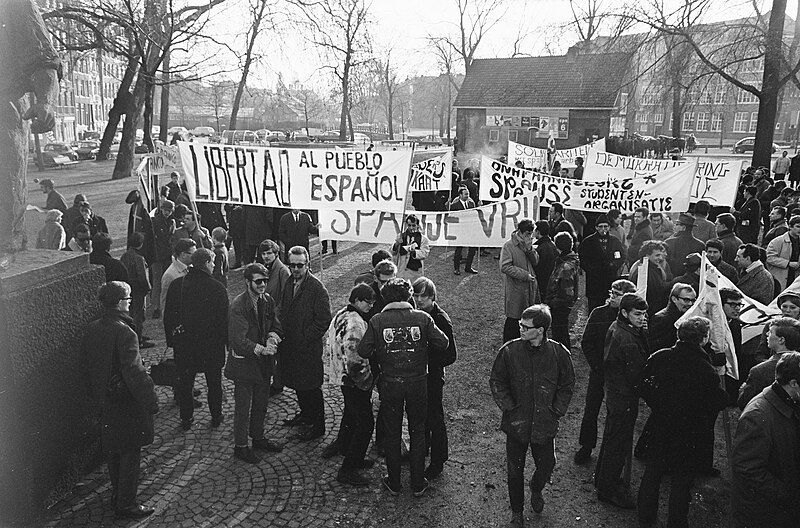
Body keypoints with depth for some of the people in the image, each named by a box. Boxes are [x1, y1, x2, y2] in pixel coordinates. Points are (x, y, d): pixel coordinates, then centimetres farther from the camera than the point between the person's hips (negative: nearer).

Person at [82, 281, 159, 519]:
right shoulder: (124, 332, -25)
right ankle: (125, 505, 15)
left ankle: (117, 494, 38)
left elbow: (88, 366, 10)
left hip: (104, 401, 8)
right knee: (130, 452, 5)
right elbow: (134, 372, -27)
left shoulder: (92, 329, 0)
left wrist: (95, 396, 20)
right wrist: (150, 399, -19)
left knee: (112, 450, 22)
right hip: (126, 402, -8)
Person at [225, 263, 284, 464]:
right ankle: (240, 446, 23)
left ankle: (258, 438, 39)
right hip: (243, 361, -7)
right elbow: (238, 340, -25)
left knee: (261, 403, 20)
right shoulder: (238, 306, -22)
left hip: (263, 360, 7)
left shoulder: (268, 301, 0)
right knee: (243, 408, 6)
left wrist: (272, 337, -17)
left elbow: (276, 326, 5)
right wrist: (261, 349, -36)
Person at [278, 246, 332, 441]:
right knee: (297, 383, 20)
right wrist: (282, 334, 4)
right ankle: (305, 414, 40)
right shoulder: (289, 284, 6)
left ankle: (318, 426, 17)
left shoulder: (317, 288, -18)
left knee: (311, 387, 4)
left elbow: (324, 320, -18)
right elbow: (283, 313, 17)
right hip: (290, 344, 7)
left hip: (309, 348, -7)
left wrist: (305, 339, -16)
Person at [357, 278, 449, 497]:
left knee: (392, 433, 15)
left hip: (389, 383, 0)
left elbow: (363, 351, -9)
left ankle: (393, 483, 26)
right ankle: (418, 484, 23)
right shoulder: (422, 318, -8)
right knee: (417, 432, 16)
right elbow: (442, 343, -9)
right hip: (417, 381, 0)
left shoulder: (377, 320, -9)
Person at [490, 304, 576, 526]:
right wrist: (509, 408, -9)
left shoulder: (559, 353, -10)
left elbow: (567, 385, 3)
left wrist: (556, 412, -3)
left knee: (546, 466, 14)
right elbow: (496, 381, -2)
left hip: (544, 425, 1)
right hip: (516, 424, 0)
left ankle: (536, 489, 50)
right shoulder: (509, 351, -12)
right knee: (515, 471, 10)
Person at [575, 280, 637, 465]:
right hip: (598, 372, 1)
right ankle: (586, 447, 23)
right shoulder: (598, 313, -5)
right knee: (591, 411, 7)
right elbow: (586, 342, -2)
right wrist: (596, 365, -9)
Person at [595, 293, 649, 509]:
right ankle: (608, 490, 19)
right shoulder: (627, 340, -29)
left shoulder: (615, 328, 2)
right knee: (619, 443, 5)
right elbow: (637, 374, -23)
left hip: (613, 392, 10)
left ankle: (603, 479, 40)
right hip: (624, 397, -10)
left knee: (611, 438, 24)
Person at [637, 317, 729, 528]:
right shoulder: (706, 370, -23)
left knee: (652, 471, 19)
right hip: (688, 431, -4)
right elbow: (718, 402, -14)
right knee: (682, 479, 13)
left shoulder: (660, 357, -12)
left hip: (660, 425, 4)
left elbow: (643, 386, -5)